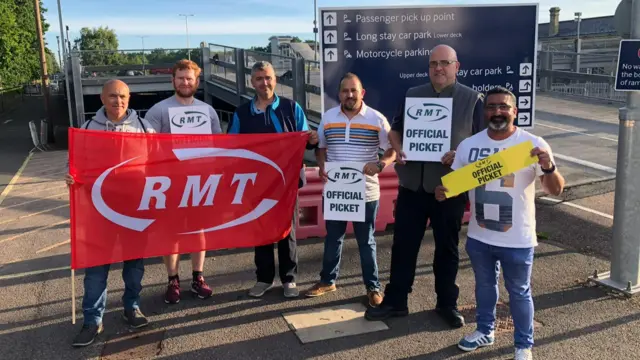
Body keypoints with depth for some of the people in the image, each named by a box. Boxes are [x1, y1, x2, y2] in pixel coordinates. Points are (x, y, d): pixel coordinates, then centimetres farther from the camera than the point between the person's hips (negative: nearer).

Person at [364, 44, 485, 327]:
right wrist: (398, 149, -7)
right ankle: (395, 301, 20)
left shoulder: (472, 99, -1)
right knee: (403, 244, 7)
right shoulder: (412, 95, 9)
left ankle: (447, 303, 27)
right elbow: (395, 129, 14)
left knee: (447, 247, 11)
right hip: (412, 185, 3)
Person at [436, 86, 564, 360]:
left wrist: (549, 168, -33)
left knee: (519, 292, 13)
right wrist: (441, 190, -15)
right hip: (478, 237, 4)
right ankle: (484, 331, 45)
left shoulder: (533, 144, -12)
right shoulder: (468, 145, -3)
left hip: (517, 240, -3)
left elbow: (556, 190, -11)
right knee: (484, 285, 23)